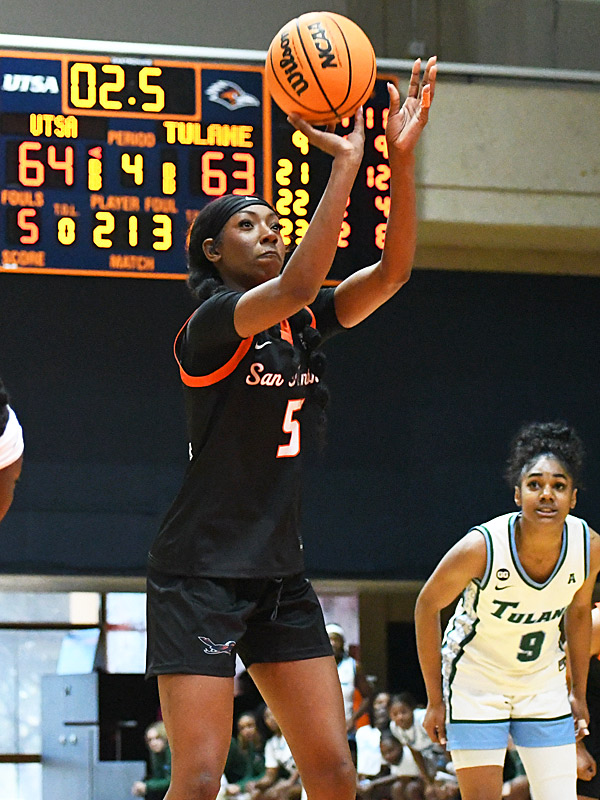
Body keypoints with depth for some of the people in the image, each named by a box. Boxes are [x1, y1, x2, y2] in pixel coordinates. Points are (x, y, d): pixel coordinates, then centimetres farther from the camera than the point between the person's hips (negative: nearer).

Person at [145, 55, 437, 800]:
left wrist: (402, 157, -13)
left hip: (279, 571, 7)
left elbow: (393, 270, -1)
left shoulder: (302, 321, 10)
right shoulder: (210, 323, -10)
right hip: (201, 572, -7)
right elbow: (294, 286, -29)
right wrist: (345, 163, -28)